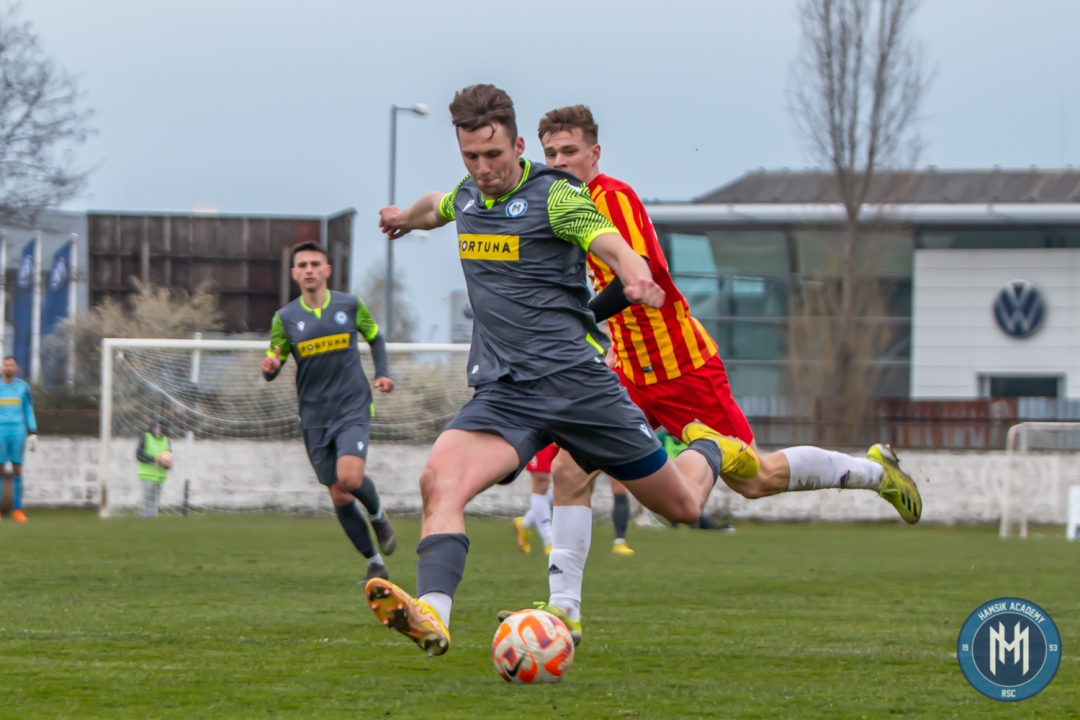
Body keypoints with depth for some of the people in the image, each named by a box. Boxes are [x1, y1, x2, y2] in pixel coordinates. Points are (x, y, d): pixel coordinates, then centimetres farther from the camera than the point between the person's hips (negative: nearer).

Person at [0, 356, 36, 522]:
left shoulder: (23, 387, 7)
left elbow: (29, 411, 11)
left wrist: (33, 433, 5)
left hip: (18, 431, 0)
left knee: (17, 470, -1)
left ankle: (17, 510, 2)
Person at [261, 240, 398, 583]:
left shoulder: (350, 306, 1)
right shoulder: (285, 318, 1)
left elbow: (375, 337, 18)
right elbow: (273, 367, 5)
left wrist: (382, 374, 2)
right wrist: (270, 368, -20)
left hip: (353, 409, -2)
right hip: (314, 416, 2)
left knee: (349, 477, -24)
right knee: (339, 497, 2)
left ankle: (378, 516, 9)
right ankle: (375, 563, 16)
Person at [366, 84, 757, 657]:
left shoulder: (554, 194, -8)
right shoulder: (468, 195, 11)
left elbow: (612, 246, -25)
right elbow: (437, 206, 37)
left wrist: (638, 279, -49)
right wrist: (407, 216, 60)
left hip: (575, 380, -4)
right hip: (502, 393, 4)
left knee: (682, 504, 7)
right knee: (440, 480, -26)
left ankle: (707, 449, 42)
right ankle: (431, 616, -40)